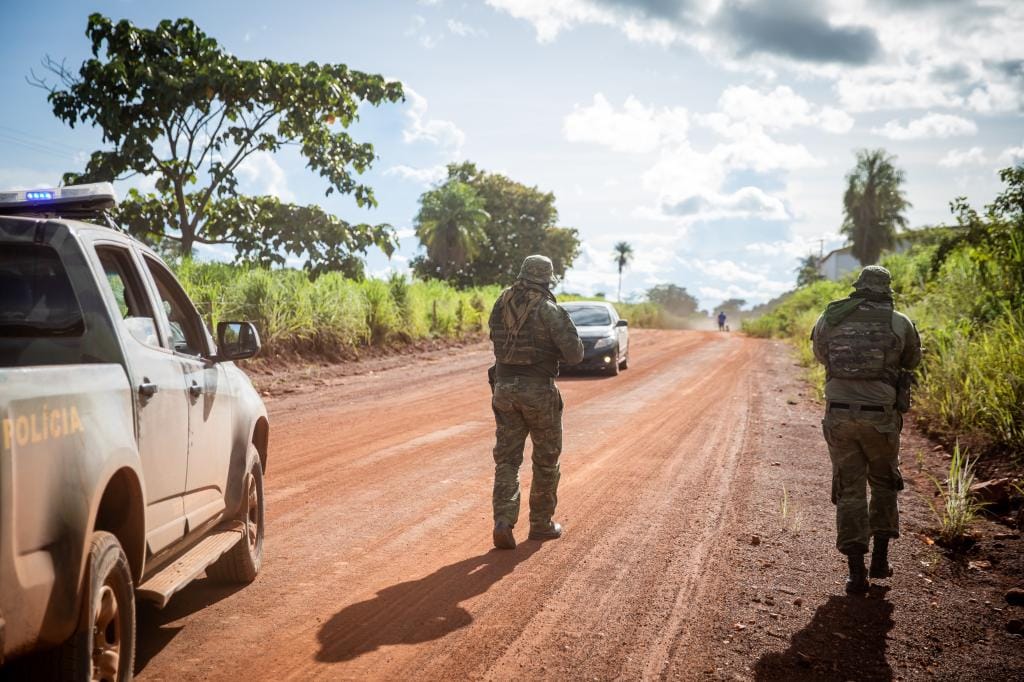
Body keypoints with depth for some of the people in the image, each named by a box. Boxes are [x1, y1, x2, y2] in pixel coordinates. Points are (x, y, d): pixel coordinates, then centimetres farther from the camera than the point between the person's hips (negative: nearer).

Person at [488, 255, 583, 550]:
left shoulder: (501, 305, 4)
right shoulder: (550, 310, -12)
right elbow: (574, 354, -12)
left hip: (504, 388, 4)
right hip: (539, 391, -4)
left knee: (506, 459, 7)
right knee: (546, 460, 12)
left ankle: (503, 523, -7)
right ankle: (541, 524, 21)